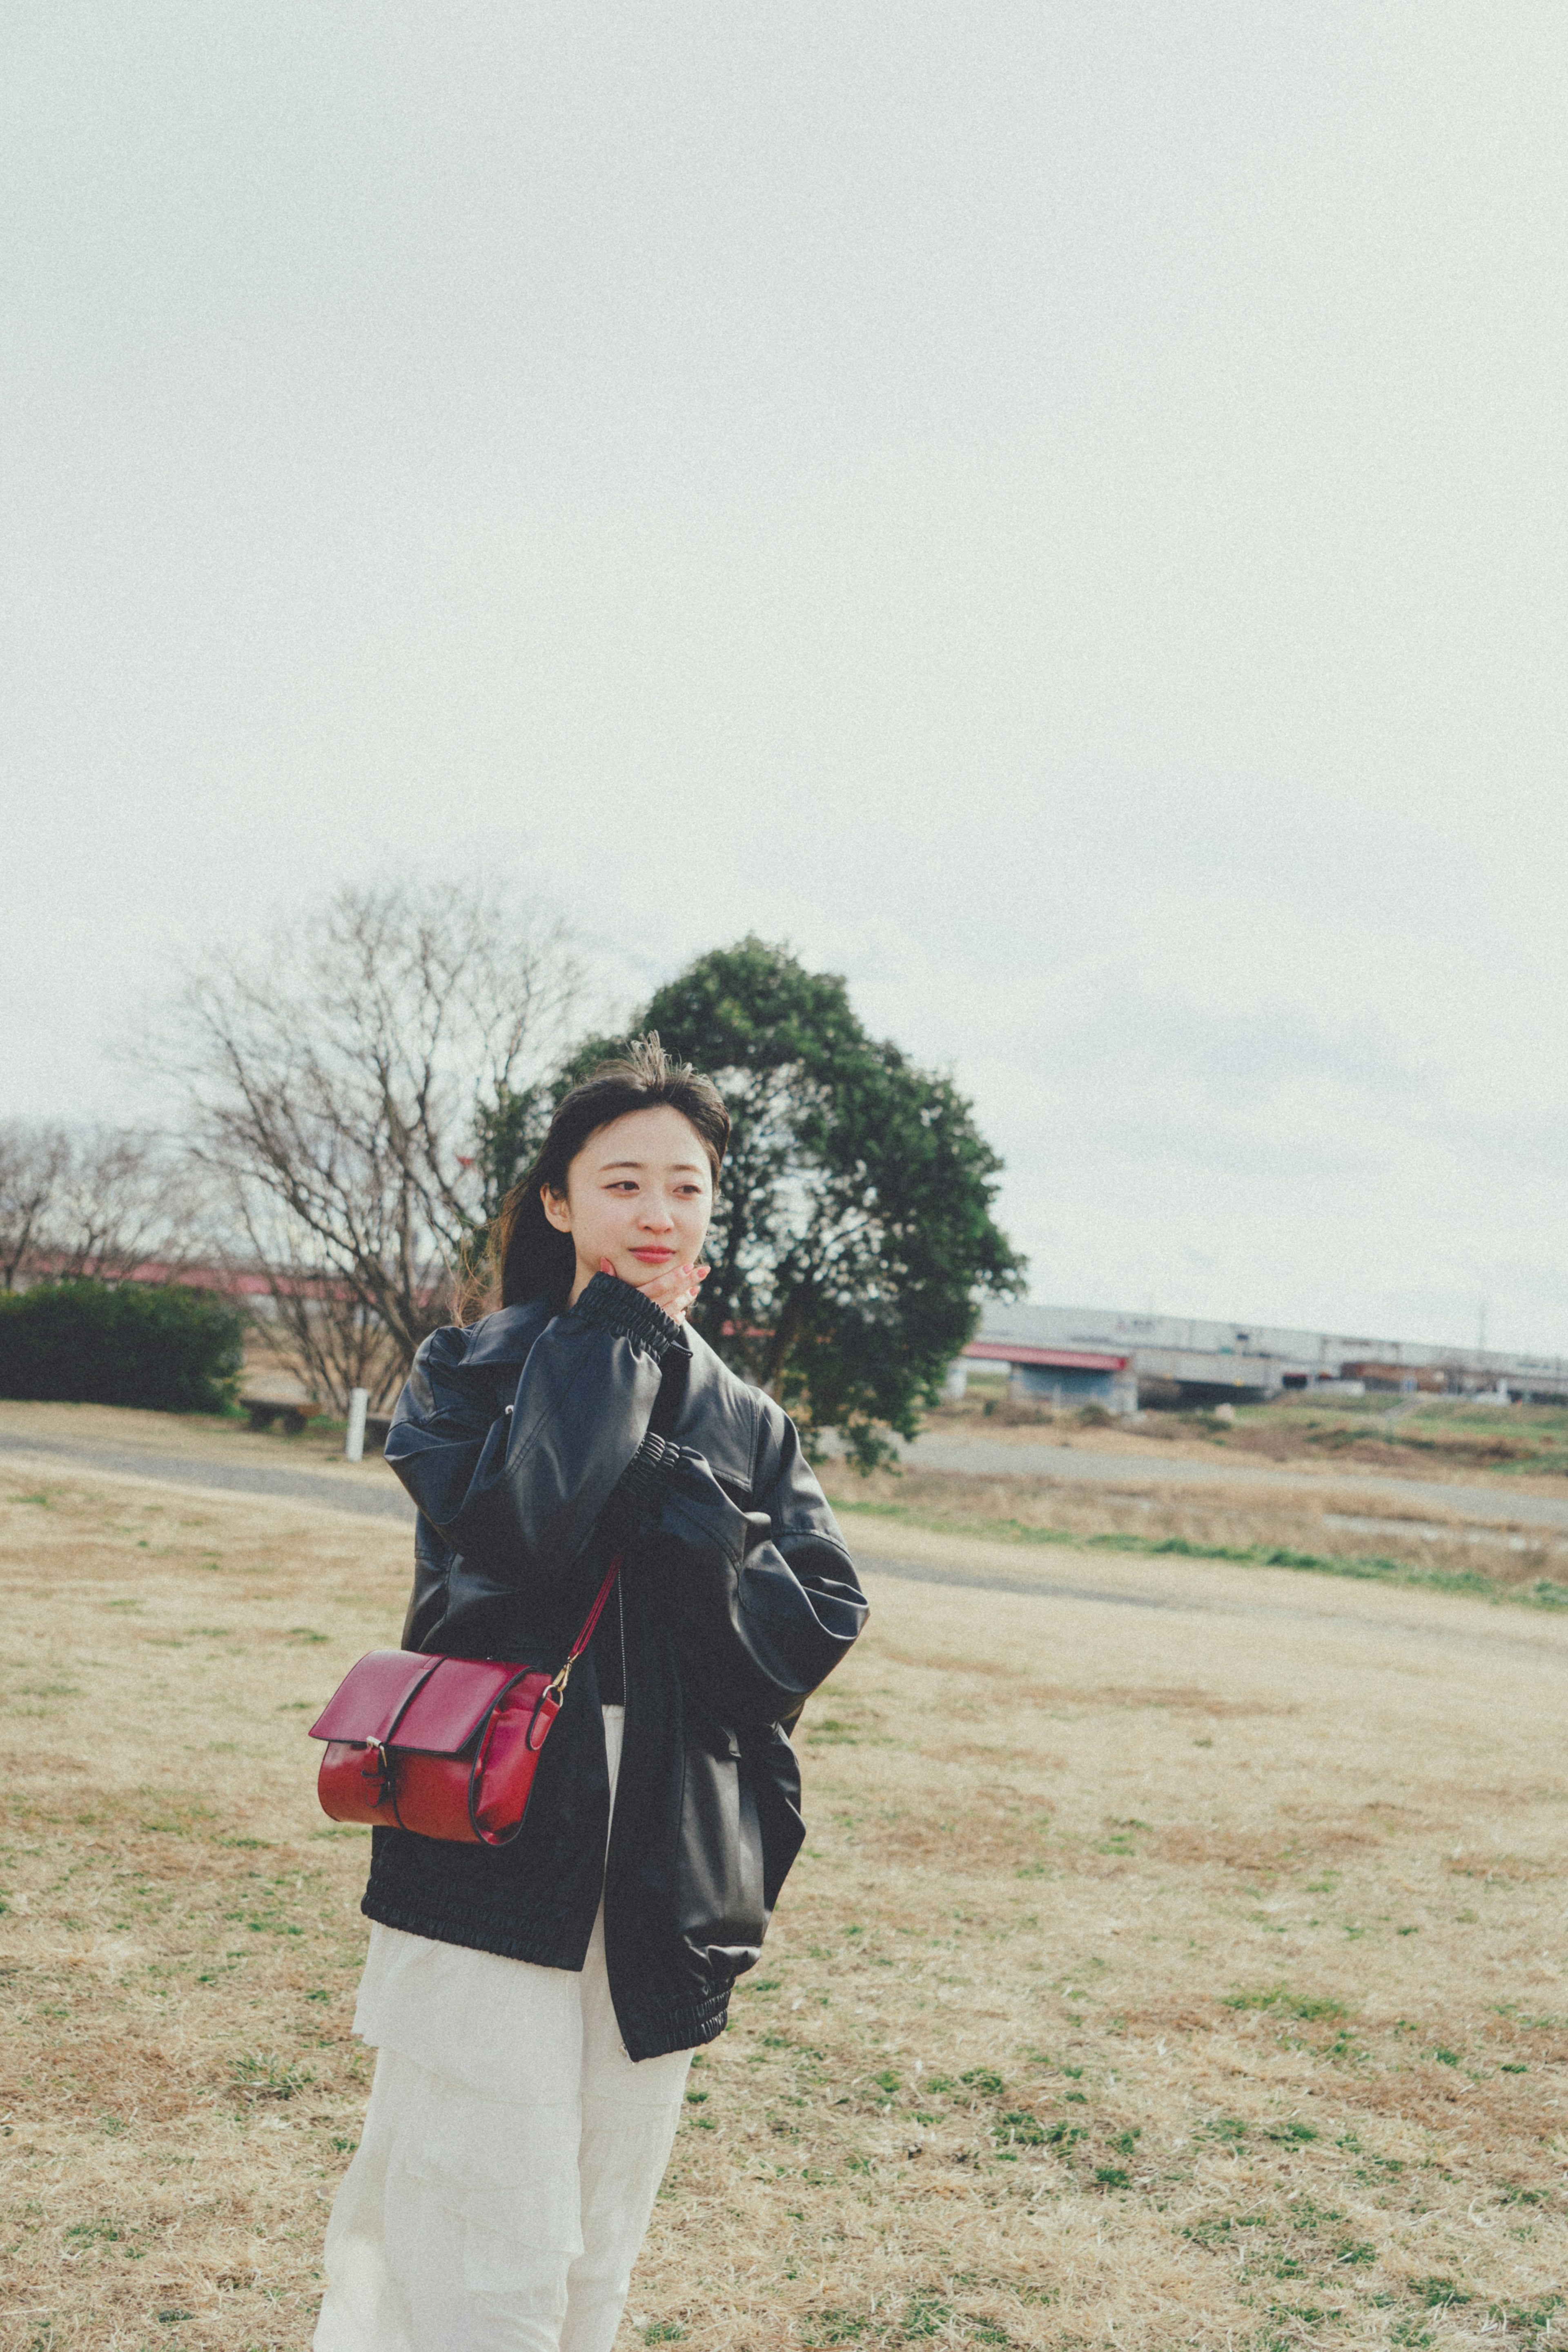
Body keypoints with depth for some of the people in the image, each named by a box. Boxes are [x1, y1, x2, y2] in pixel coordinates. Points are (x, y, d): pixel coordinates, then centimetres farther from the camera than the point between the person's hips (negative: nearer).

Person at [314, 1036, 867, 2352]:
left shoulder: (749, 1426, 12)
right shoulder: (473, 1373, 2)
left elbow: (821, 1617, -2)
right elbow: (523, 1519, -21)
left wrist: (658, 1502, -14)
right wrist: (622, 1324, -10)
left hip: (669, 1882, 4)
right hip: (488, 1858, -4)